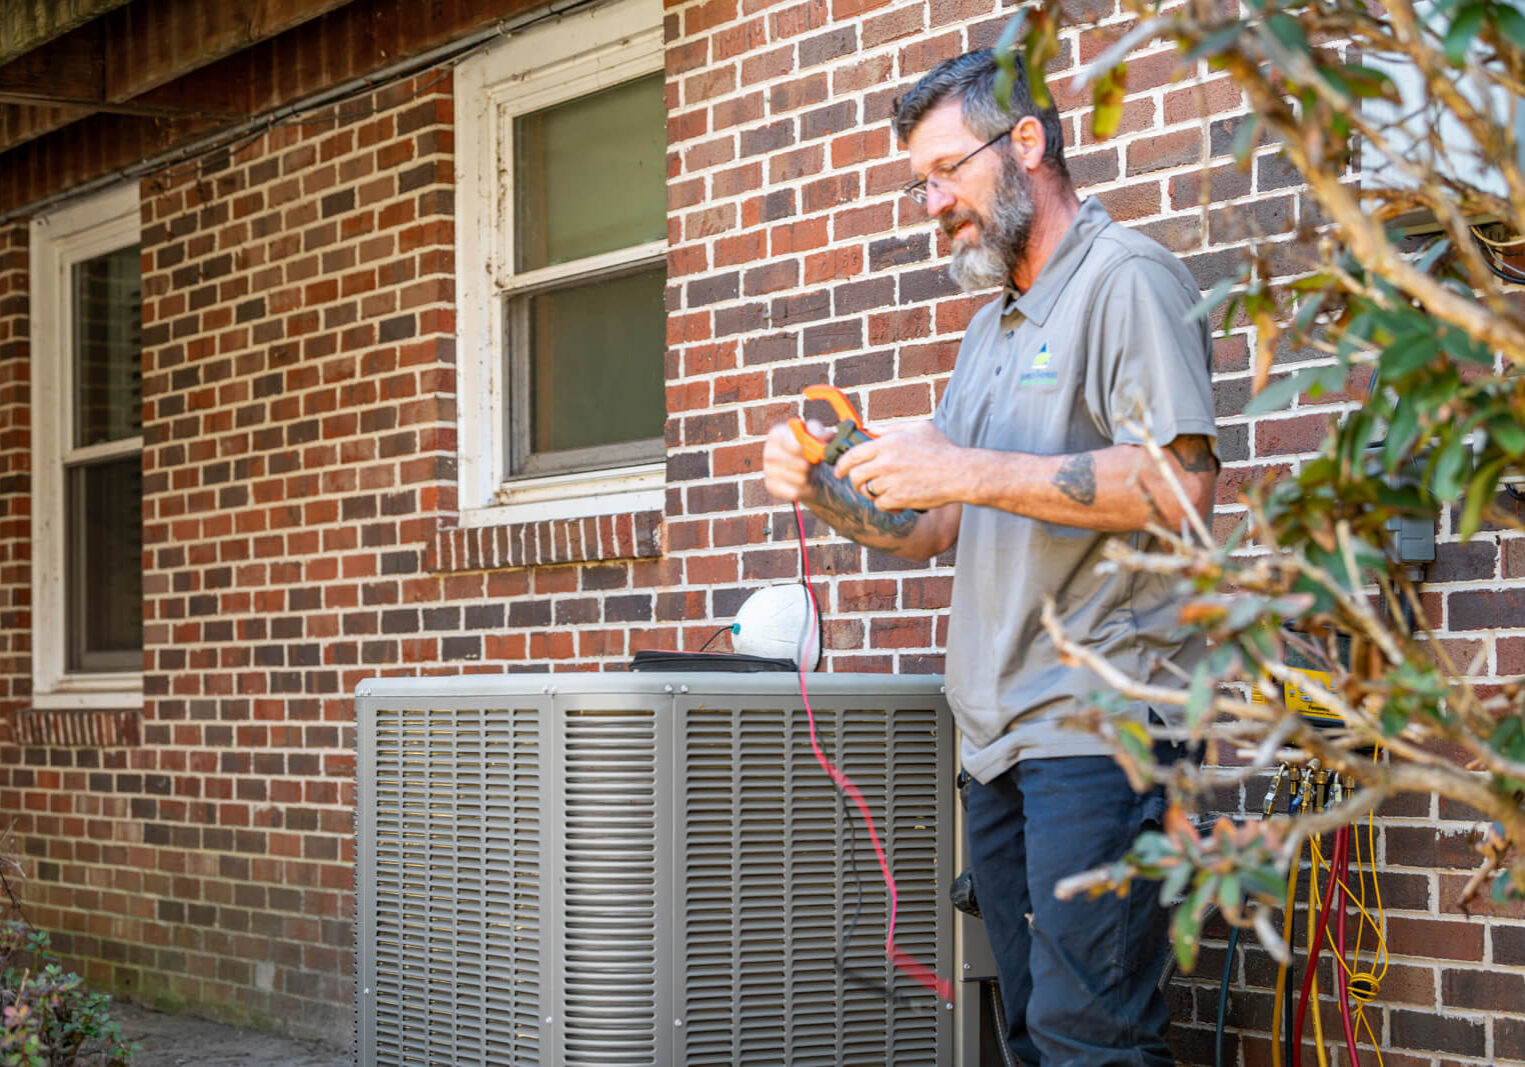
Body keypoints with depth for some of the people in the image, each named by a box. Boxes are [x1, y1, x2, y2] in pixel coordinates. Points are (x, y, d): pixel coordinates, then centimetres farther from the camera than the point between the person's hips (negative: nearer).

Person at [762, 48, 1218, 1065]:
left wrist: (966, 471, -18)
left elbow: (1182, 486, -17)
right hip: (1001, 733, 9)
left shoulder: (1128, 278, -4)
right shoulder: (991, 329, 24)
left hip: (1099, 721, -9)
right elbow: (931, 528, 24)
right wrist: (822, 489, 4)